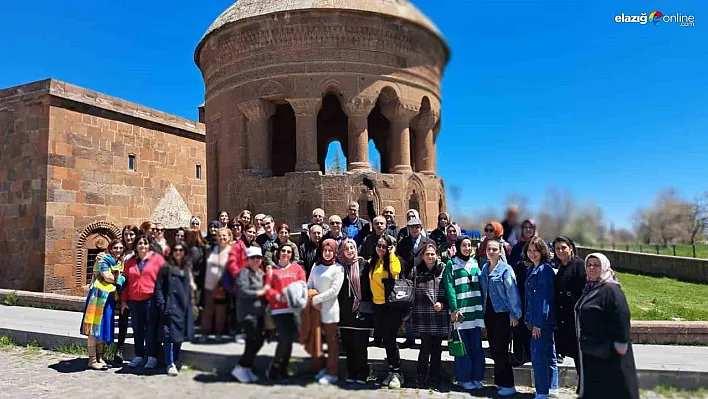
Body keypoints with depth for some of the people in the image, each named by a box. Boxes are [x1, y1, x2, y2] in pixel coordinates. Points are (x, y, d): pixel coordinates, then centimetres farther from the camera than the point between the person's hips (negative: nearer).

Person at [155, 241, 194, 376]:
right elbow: (158, 287, -5)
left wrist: (190, 304, 13)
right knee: (170, 335, -7)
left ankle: (176, 362, 21)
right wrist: (161, 304, -12)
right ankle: (170, 364, -1)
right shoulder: (166, 267, -2)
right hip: (170, 306, -5)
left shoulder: (187, 268, 15)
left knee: (180, 336, 11)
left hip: (184, 306, 6)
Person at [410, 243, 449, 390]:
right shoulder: (416, 270, 2)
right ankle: (421, 378, 13)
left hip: (440, 314, 1)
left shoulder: (443, 269, 2)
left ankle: (434, 378, 23)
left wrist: (443, 303, -10)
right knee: (426, 347, -3)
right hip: (423, 315, -1)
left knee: (437, 348, 10)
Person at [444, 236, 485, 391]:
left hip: (476, 310, 4)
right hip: (461, 310, -4)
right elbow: (450, 287, -7)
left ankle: (476, 377, 18)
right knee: (463, 347, 2)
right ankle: (464, 378, 12)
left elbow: (480, 285, 14)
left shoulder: (475, 262, 13)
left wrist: (483, 307, 7)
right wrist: (454, 310, -14)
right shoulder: (451, 264, -2)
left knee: (476, 346, 8)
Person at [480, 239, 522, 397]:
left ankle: (507, 385, 6)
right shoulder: (484, 268, 9)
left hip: (502, 314, -6)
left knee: (500, 350, -5)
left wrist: (514, 314, -13)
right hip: (488, 313, 6)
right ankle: (500, 382, 23)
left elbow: (512, 292, -11)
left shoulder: (505, 269, -9)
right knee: (494, 350, 11)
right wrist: (482, 312, 10)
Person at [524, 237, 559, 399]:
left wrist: (538, 323, -21)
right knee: (548, 354, 17)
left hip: (543, 320, -9)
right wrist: (528, 319, 12)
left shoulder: (545, 269, -14)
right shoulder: (532, 269, 13)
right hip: (536, 319, 9)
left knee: (537, 355, -7)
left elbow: (545, 297, -20)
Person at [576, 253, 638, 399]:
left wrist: (621, 343, -23)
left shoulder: (610, 289, -16)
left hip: (608, 351, -9)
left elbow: (621, 317, -22)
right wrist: (583, 342, 22)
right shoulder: (589, 288, 12)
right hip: (590, 350, 9)